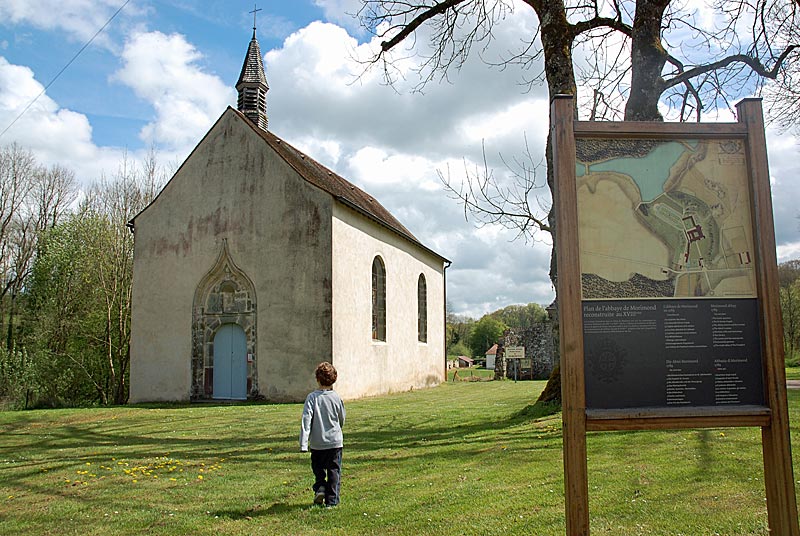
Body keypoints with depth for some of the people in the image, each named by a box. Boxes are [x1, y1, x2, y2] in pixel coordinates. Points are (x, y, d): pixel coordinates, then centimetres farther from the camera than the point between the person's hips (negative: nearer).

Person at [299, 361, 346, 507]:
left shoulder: (312, 397, -11)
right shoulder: (336, 397, -5)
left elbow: (306, 420, -17)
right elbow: (342, 418, 9)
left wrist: (303, 443, -16)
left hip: (317, 443, -1)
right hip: (335, 440, 1)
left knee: (318, 468, 21)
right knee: (334, 471, 10)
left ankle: (320, 487, 1)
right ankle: (332, 500, 10)